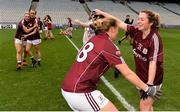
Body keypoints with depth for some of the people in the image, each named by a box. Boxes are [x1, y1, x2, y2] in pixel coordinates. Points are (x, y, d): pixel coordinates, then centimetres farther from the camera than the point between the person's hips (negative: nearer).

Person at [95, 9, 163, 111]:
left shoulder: (154, 38, -25)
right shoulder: (136, 31, -8)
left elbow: (153, 62, -29)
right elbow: (120, 23, -4)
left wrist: (149, 85, -33)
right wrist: (101, 13, -4)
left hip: (153, 79, -6)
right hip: (141, 77, 6)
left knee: (144, 106, 0)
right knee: (146, 105, 21)